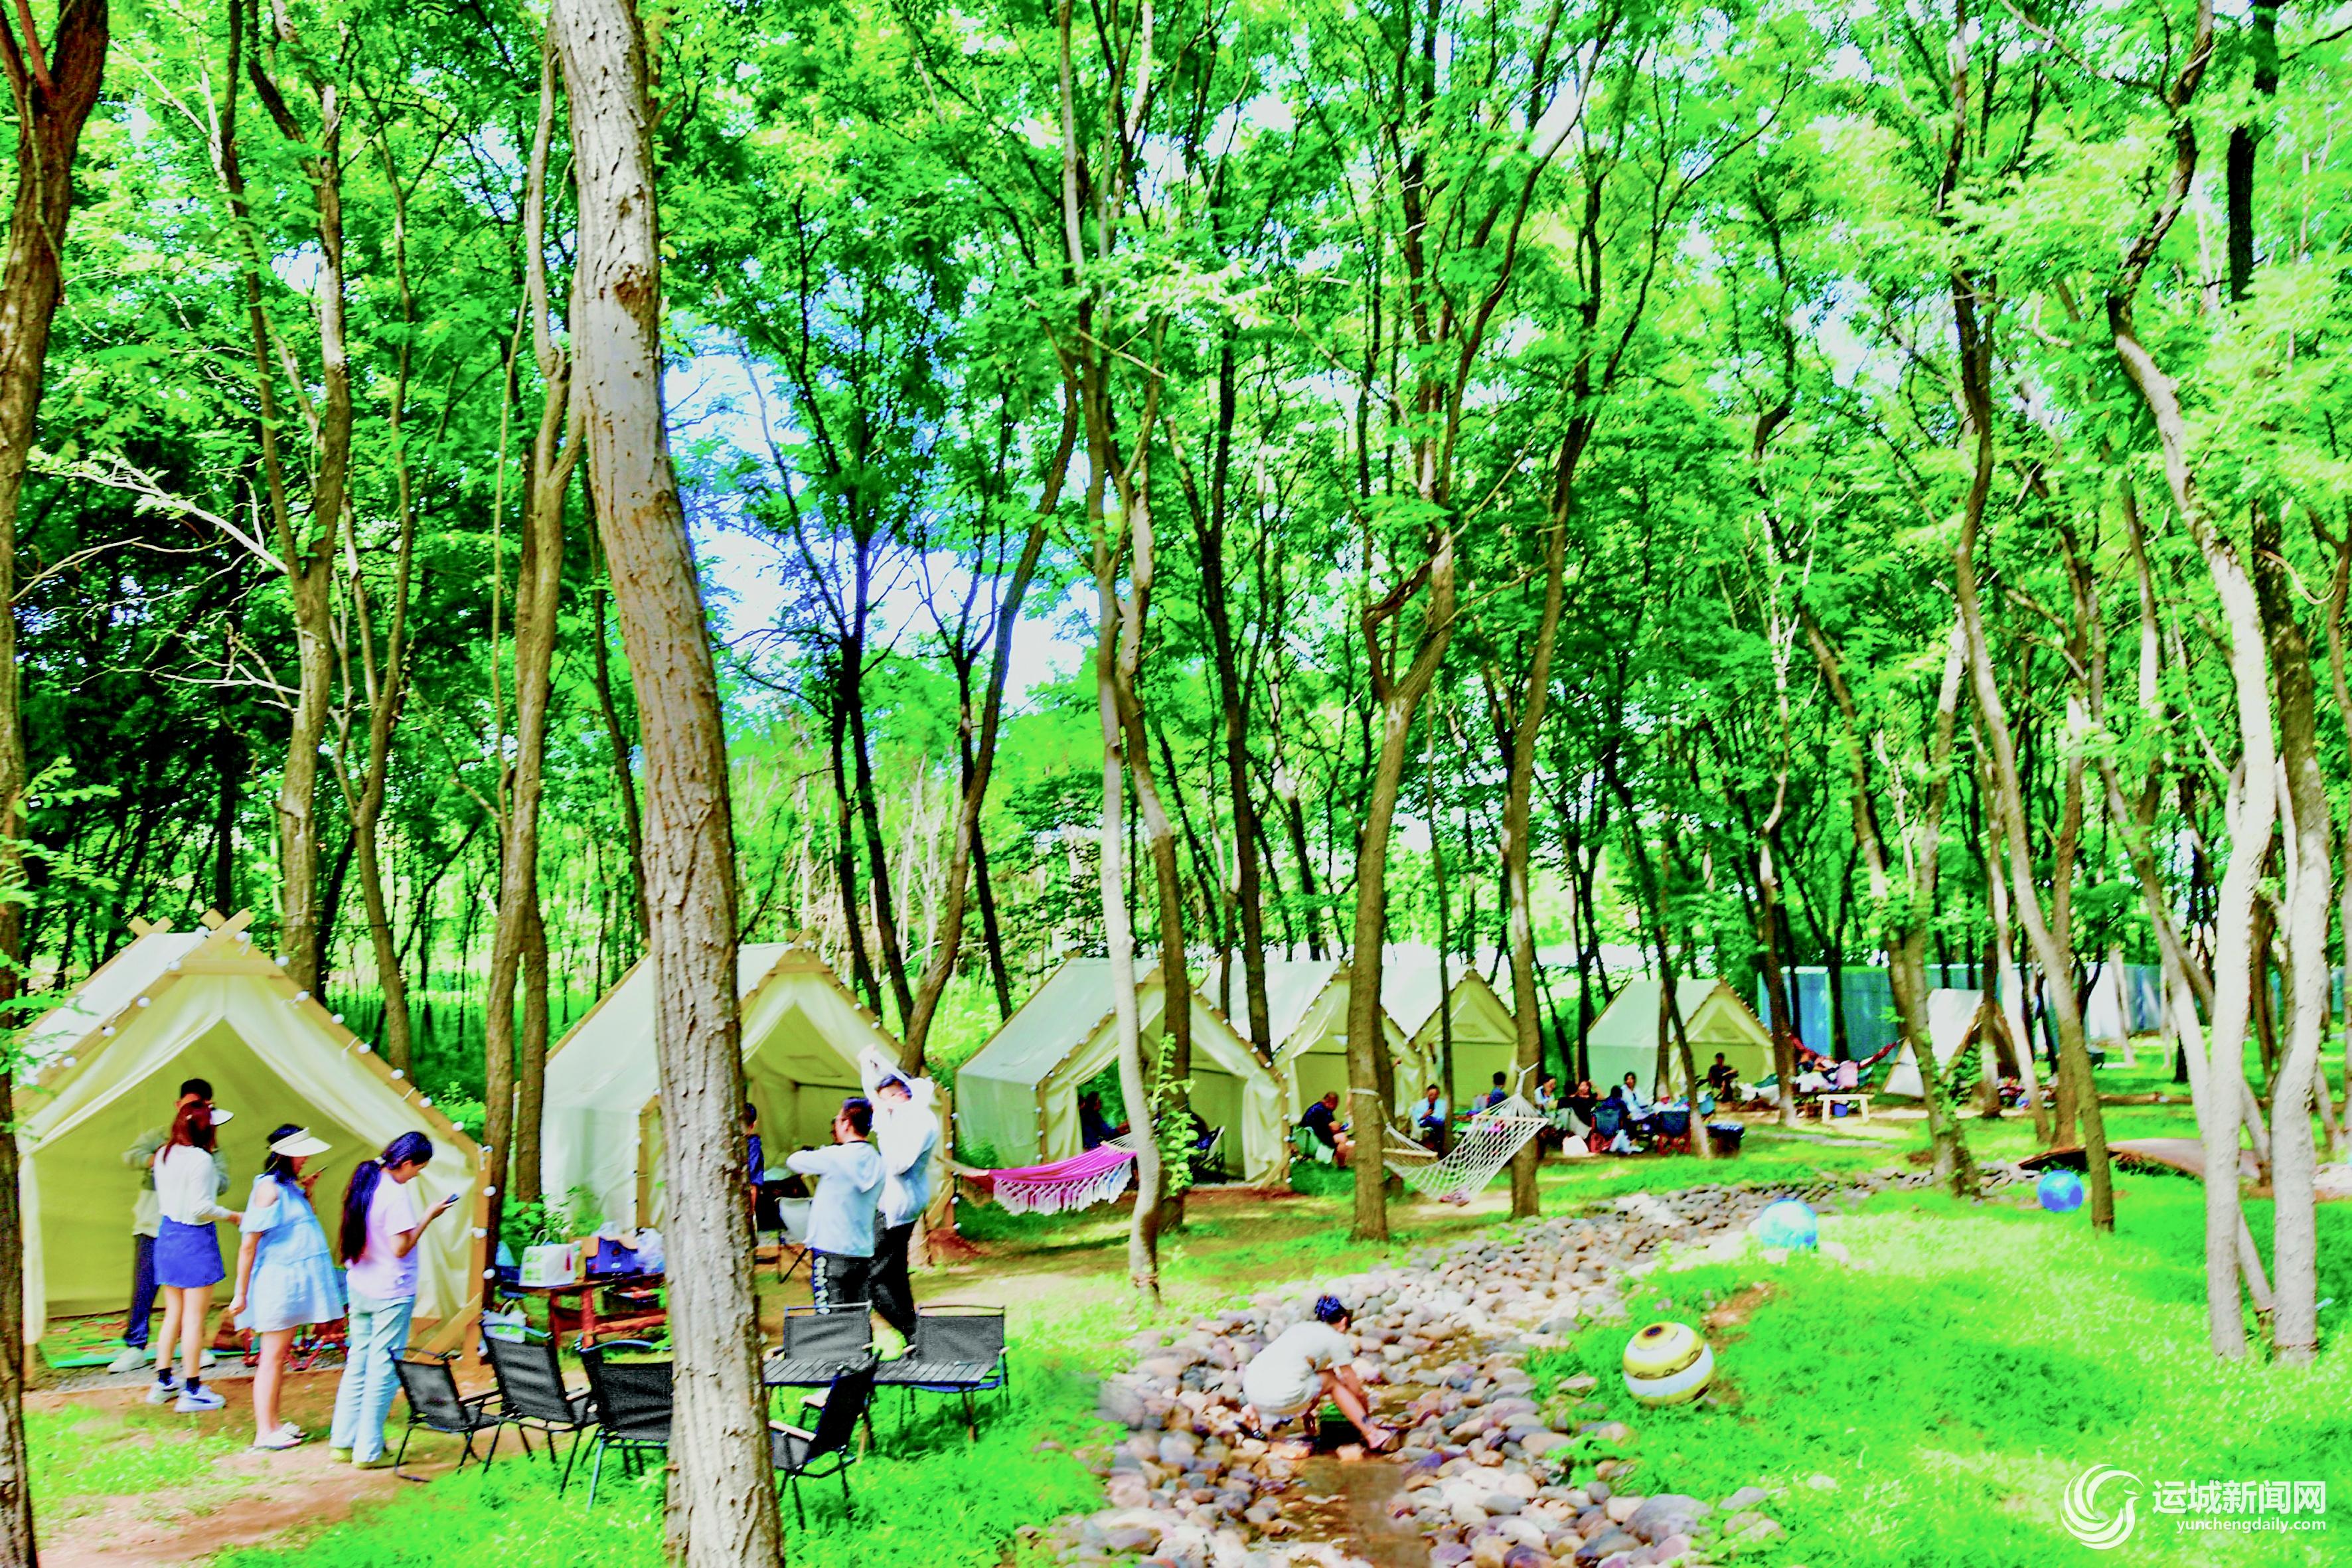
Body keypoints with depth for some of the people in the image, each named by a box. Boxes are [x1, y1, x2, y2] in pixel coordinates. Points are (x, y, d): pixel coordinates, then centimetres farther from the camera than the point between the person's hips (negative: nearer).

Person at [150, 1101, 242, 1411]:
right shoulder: (200, 1159, -19)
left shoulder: (164, 1154, 5)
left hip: (167, 1232, 8)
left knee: (174, 1313, 18)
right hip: (196, 1238, -8)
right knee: (195, 1316, 0)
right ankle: (192, 1391, 5)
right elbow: (201, 1207, -20)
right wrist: (234, 1216, -7)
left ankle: (163, 1382, 25)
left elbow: (163, 1196, 13)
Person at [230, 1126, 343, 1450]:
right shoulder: (269, 1188, -16)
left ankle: (273, 1423, 21)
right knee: (273, 1357, -4)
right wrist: (241, 1294, -16)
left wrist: (306, 1193, 9)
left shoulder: (289, 1186, 11)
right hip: (278, 1280, -9)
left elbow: (303, 1222, 22)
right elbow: (248, 1245, -17)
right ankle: (264, 1433, 1)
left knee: (281, 1356, 14)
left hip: (294, 1281, 9)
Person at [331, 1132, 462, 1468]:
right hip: (390, 1293, -8)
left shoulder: (365, 1184, 6)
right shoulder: (396, 1193, -19)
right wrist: (429, 1216, -12)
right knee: (383, 1369, 0)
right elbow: (401, 1247, -20)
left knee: (357, 1362, 15)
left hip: (359, 1288, 8)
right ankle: (368, 1451, 5)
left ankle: (343, 1441, 20)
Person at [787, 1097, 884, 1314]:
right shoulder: (877, 1162, 6)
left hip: (832, 1253, -6)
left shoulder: (836, 1157, -13)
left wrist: (814, 1153, 19)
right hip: (864, 1254, 6)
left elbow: (796, 1161, -2)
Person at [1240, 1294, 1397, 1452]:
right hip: (1281, 1395, -6)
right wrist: (1366, 1414, 37)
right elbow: (1356, 1391, 18)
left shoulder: (1300, 1327, 28)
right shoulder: (1338, 1339, 12)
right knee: (1332, 1381, 17)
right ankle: (1372, 1435, 16)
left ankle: (1256, 1412, 20)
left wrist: (1305, 1410, 54)